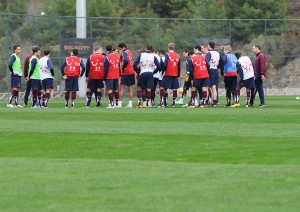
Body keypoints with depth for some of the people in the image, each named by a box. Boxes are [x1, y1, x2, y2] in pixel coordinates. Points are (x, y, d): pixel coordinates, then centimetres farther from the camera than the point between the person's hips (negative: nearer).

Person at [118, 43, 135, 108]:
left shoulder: (124, 52, -10)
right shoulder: (130, 52, 16)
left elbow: (126, 61, -25)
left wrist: (122, 68, -14)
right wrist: (121, 54, 7)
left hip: (126, 73, -8)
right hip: (131, 72, 8)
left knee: (122, 88, -4)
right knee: (130, 88, 7)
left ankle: (119, 104, -7)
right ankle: (130, 104, 4)